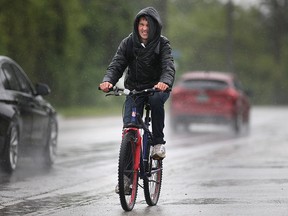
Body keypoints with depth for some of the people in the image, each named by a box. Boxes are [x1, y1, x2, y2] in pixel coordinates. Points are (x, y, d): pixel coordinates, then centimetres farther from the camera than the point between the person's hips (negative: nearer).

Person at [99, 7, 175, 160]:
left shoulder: (162, 44, -10)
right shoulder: (128, 43, -4)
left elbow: (168, 66, -24)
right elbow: (116, 64, -13)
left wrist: (165, 82, -48)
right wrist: (108, 80, -36)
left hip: (156, 88, -2)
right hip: (134, 89, 2)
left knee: (156, 99, -37)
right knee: (129, 125, -16)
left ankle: (158, 143, -24)